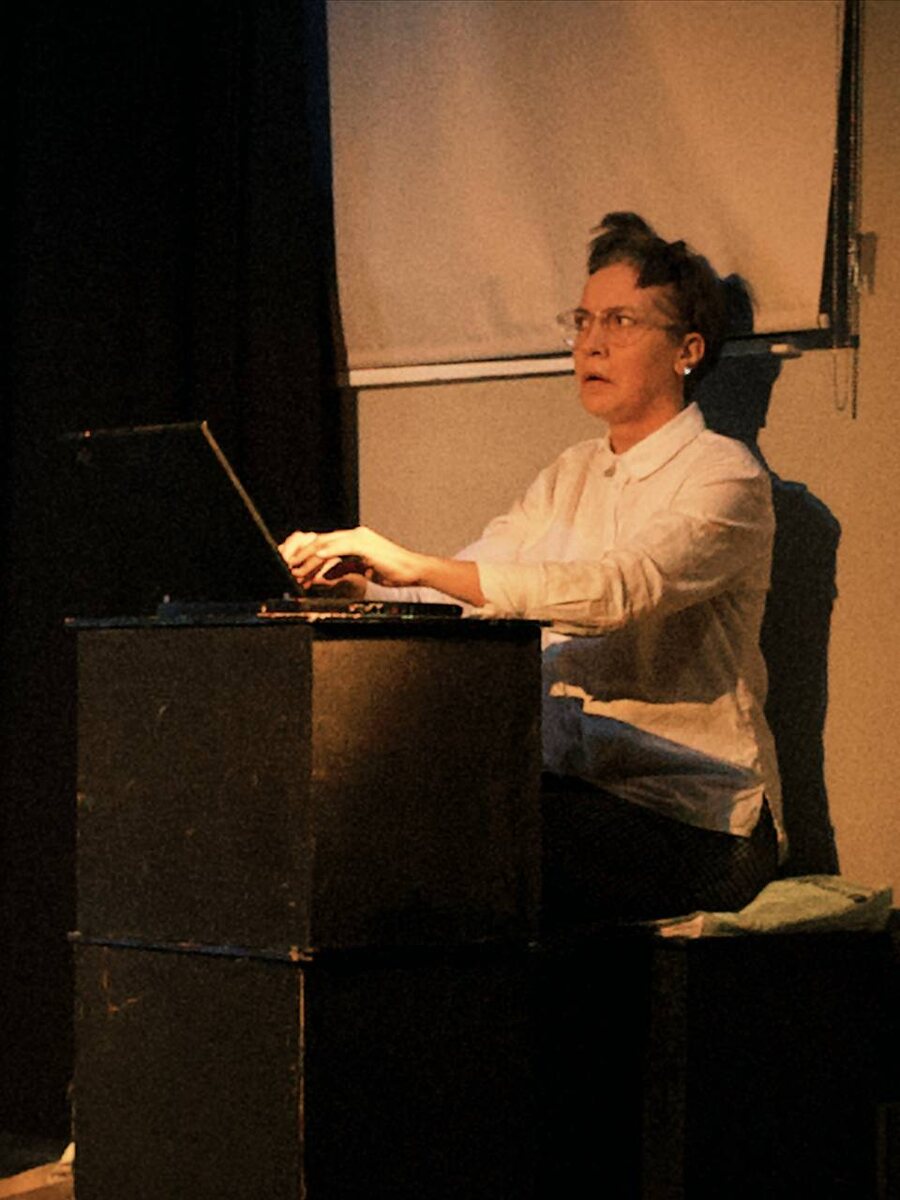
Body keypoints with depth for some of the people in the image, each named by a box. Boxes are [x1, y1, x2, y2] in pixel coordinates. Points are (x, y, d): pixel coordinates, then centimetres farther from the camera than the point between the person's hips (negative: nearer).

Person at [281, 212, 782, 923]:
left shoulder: (723, 477, -7)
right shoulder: (572, 478, 18)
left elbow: (618, 591, -25)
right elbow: (465, 589, 11)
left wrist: (418, 566, -32)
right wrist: (354, 577, -11)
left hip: (689, 815, -6)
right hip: (570, 785, 6)